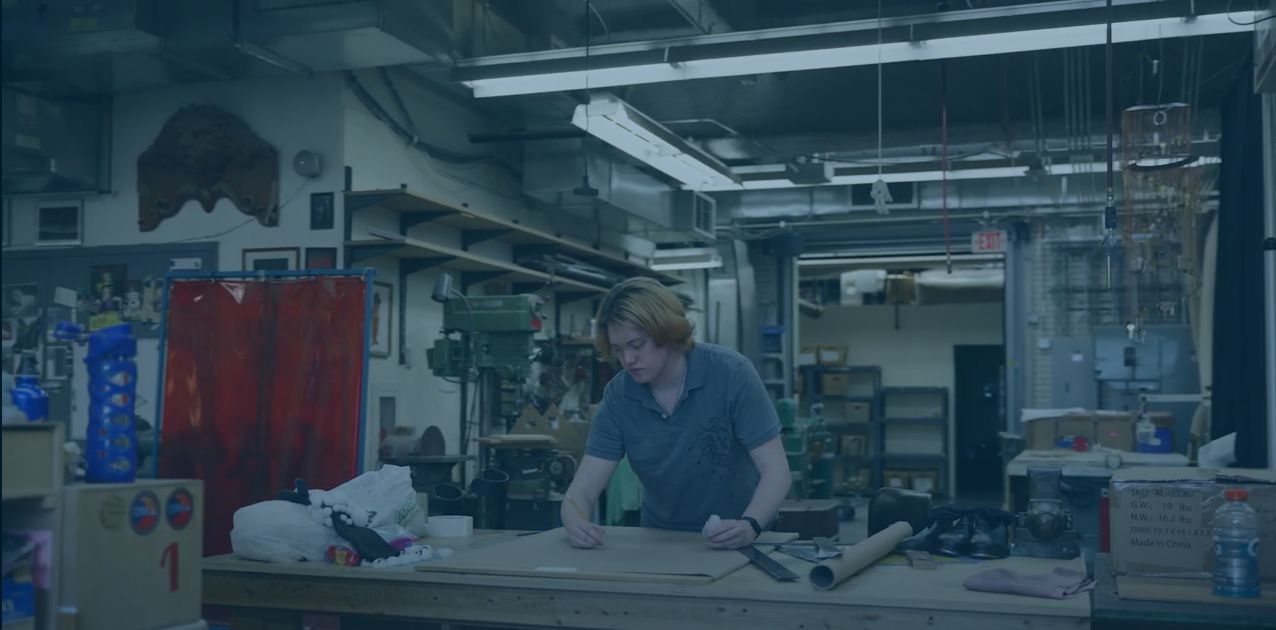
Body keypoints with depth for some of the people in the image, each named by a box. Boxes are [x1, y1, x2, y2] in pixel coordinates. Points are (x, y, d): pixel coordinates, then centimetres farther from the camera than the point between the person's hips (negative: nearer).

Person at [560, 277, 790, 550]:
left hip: (738, 544, -3)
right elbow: (581, 492, -9)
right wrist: (575, 523, -31)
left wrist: (750, 526, -34)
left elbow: (776, 471, -16)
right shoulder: (618, 395, -8)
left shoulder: (730, 373, -15)